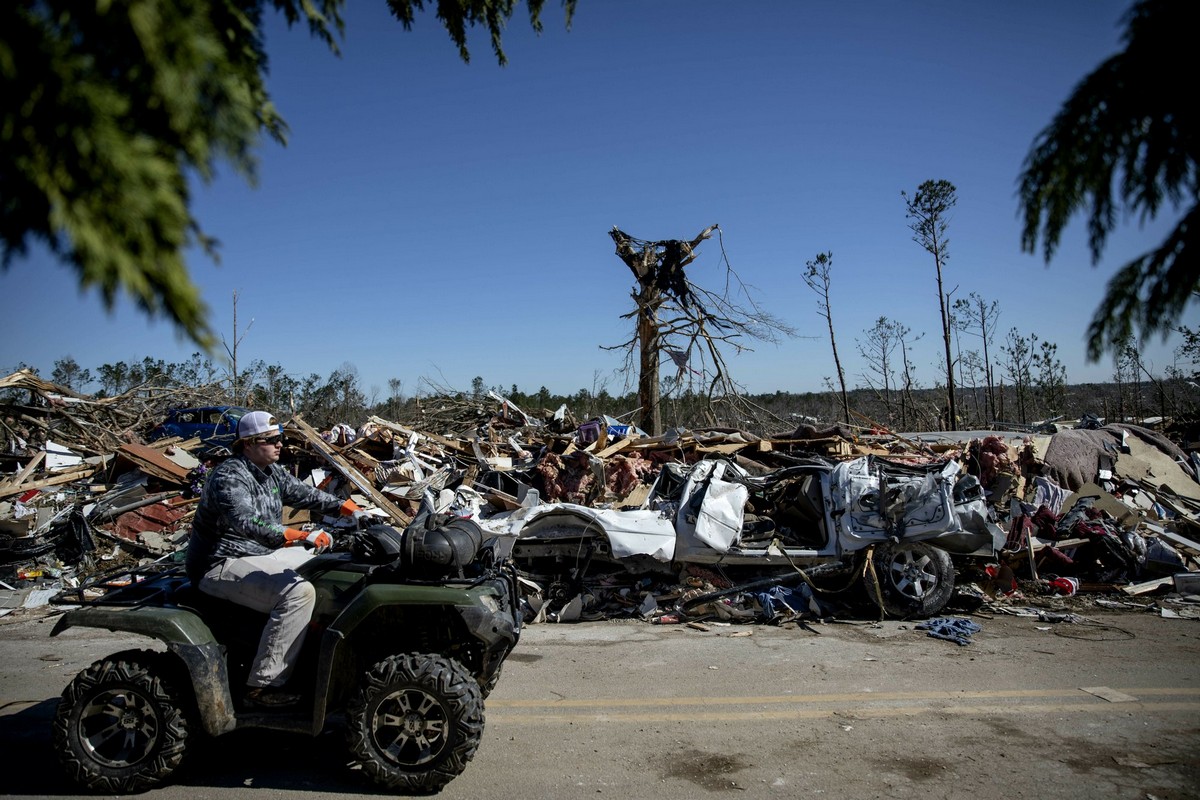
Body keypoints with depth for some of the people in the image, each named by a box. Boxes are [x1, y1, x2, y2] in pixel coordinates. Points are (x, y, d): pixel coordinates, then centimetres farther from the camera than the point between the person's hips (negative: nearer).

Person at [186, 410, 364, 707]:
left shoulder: (271, 471, 6)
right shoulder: (229, 477, -22)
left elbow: (302, 492, 17)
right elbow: (247, 525, -38)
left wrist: (344, 505, 5)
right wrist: (303, 537, -47)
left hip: (259, 554, 10)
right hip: (222, 566, -10)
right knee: (298, 592, -30)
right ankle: (263, 685, -23)